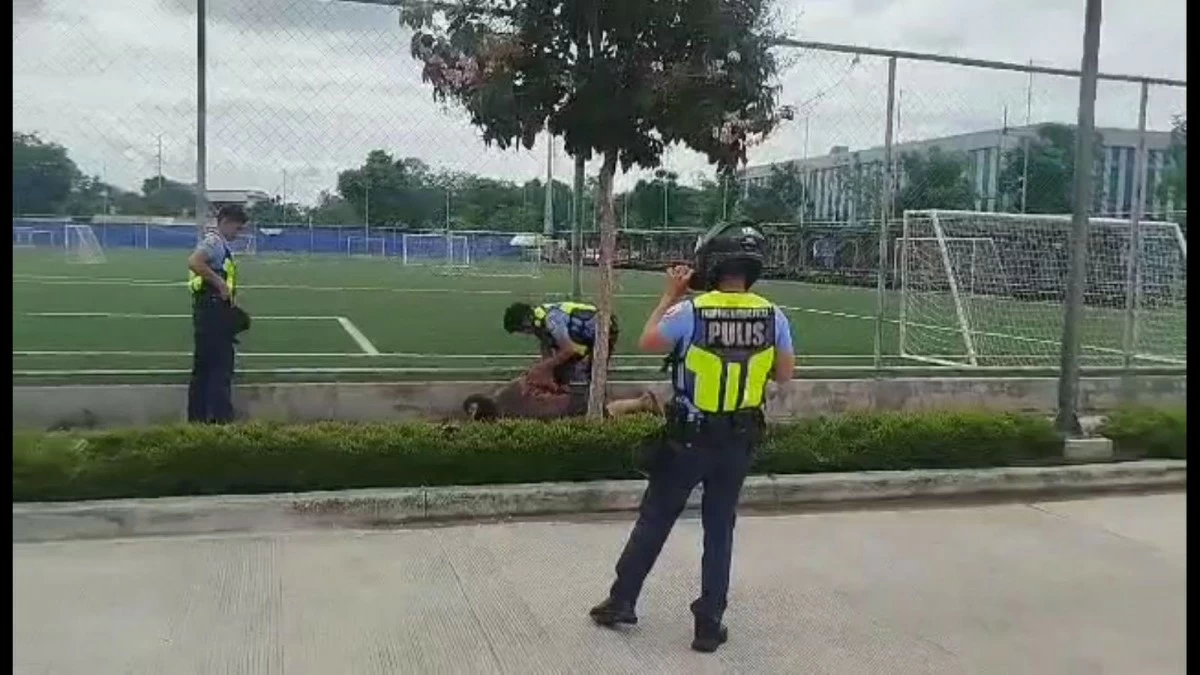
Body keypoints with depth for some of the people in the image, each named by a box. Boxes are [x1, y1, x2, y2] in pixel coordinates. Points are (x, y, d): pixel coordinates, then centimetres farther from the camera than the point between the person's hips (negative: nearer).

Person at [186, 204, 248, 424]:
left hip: (215, 310, 11)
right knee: (220, 365, -8)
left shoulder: (220, 243, 20)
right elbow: (194, 262, -28)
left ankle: (198, 417, 20)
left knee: (204, 365, 14)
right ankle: (220, 417, -5)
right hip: (212, 309, -11)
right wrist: (220, 283, -25)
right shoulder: (214, 241, -11)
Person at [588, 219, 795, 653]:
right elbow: (784, 374, 4)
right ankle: (709, 624, 20)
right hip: (739, 441, 3)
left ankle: (621, 602, 27)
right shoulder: (772, 316, -8)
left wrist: (670, 295, 5)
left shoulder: (690, 311, -18)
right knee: (719, 528, 14)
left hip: (688, 438, -2)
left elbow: (647, 343, -1)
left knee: (654, 520, 14)